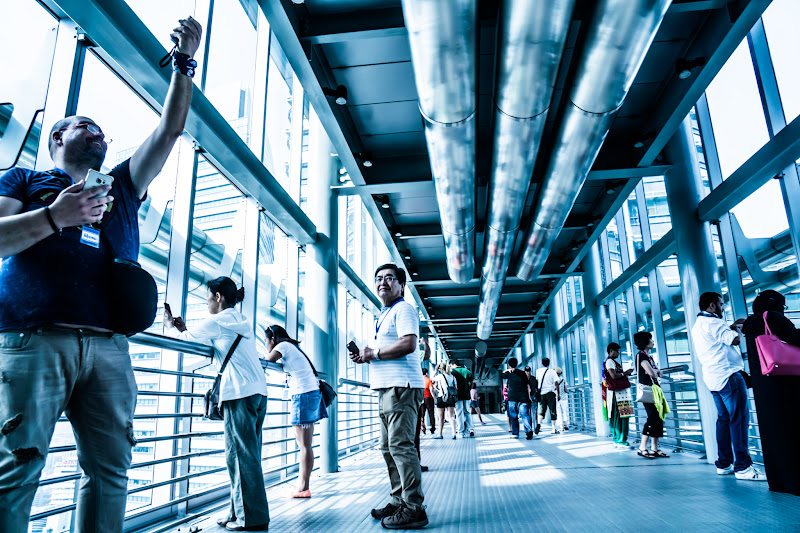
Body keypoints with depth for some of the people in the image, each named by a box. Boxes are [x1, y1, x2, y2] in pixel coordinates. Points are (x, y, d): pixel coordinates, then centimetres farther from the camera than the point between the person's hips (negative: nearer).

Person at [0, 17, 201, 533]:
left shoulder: (122, 188, 26)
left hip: (109, 349, 3)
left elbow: (170, 129, 21)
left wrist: (184, 64, 17)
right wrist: (54, 217, -8)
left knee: (110, 469, 0)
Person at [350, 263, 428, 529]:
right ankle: (399, 501, 24)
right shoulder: (384, 316, 25)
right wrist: (365, 357, 12)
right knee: (388, 447, 14)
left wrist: (373, 353, -13)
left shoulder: (403, 309, -6)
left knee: (400, 445, -11)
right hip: (387, 388, 11)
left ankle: (413, 509, -4)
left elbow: (408, 344, -21)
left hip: (401, 387, -11)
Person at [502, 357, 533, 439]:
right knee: (524, 415, -4)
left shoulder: (509, 373, 1)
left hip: (512, 398, -2)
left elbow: (501, 375, 22)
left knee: (513, 416, 8)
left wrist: (507, 370, 12)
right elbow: (527, 385, 11)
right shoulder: (522, 373, 10)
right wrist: (528, 396, 15)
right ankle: (529, 430, -26)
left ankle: (515, 433, 10)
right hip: (523, 397, 2)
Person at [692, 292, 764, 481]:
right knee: (739, 420, -8)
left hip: (713, 378, 10)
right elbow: (735, 340, -16)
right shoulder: (712, 322, -12)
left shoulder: (697, 325, 19)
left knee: (724, 419, 12)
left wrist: (731, 327, 24)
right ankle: (743, 467, -8)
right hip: (727, 375, -10)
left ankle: (724, 464, 15)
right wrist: (736, 330, 4)